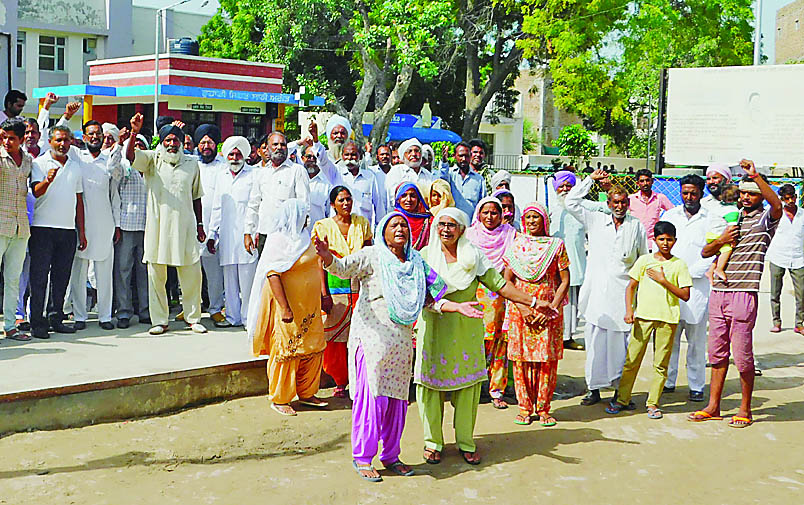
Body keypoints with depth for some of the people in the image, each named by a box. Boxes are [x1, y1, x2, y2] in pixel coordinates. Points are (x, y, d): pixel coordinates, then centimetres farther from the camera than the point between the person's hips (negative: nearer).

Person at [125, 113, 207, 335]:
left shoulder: (192, 164, 11)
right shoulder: (152, 160, 4)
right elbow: (130, 156, -15)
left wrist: (199, 224, 13)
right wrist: (134, 133, -31)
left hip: (184, 226, 2)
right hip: (157, 225, -1)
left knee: (192, 275, 4)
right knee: (156, 275, 2)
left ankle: (193, 317, 18)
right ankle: (159, 321, 12)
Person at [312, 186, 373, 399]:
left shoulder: (362, 223, 8)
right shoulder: (323, 227, 1)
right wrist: (324, 294, -8)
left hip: (359, 285, 1)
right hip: (335, 286, -1)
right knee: (335, 337, 0)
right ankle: (340, 383, 13)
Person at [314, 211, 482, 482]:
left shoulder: (415, 263, 13)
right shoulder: (372, 256, -3)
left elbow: (429, 299, 17)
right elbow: (344, 268, -18)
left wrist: (457, 307, 5)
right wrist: (327, 256, -38)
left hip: (402, 342, 6)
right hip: (373, 337, -5)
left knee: (397, 399, 10)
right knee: (371, 397, -5)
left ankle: (390, 455, 24)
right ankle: (362, 457, 7)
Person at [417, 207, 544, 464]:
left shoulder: (474, 256, 7)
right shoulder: (425, 255, 6)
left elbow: (499, 284, 7)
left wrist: (532, 302, 3)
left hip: (466, 328, 1)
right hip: (434, 327, -1)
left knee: (468, 383, 1)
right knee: (431, 381, -1)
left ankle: (466, 441, 13)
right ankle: (432, 442, 12)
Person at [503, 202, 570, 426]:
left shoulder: (556, 245, 3)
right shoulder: (515, 244, 5)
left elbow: (565, 281, 1)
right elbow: (506, 281, 6)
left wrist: (551, 309, -8)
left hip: (549, 310, -1)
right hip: (519, 309, 1)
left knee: (547, 360, 0)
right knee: (521, 359, 0)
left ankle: (543, 409, 10)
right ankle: (525, 407, 11)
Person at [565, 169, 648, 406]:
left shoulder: (637, 226, 11)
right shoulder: (595, 221, 11)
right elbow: (571, 202, 7)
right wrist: (590, 179, 10)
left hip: (624, 293, 0)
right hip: (597, 291, 1)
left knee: (621, 341, -1)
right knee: (595, 340, 0)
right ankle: (594, 388, 7)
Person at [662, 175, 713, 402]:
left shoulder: (710, 219, 4)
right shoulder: (670, 215, 14)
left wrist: (687, 273, -10)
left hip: (697, 286, -2)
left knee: (696, 339, 0)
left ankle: (696, 386, 9)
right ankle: (668, 381, 13)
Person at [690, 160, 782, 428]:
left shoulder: (765, 219, 2)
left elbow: (777, 206, -24)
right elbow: (705, 252, 17)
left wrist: (756, 176, -29)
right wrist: (721, 241, -3)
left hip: (744, 293, -6)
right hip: (718, 292, 6)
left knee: (742, 355, -1)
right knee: (717, 352, 10)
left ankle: (745, 409, 12)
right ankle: (713, 406, 19)